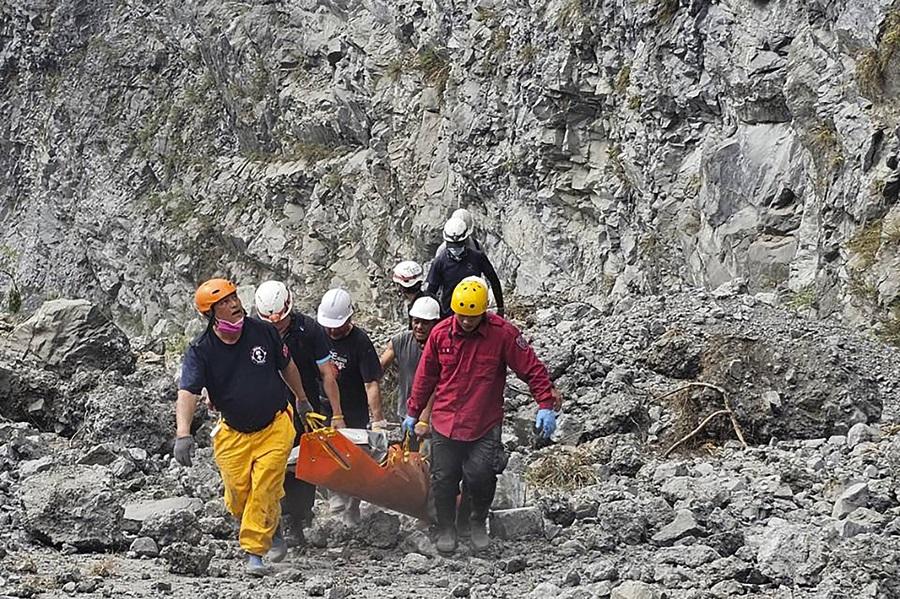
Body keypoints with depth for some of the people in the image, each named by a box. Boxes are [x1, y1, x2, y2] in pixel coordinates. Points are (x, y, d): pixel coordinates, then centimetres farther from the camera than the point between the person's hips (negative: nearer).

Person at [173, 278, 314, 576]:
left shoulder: (264, 332, -8)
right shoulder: (200, 350, -14)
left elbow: (287, 366, 11)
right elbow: (187, 393, -25)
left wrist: (301, 400, 24)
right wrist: (183, 434, -40)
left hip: (275, 427, -1)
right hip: (233, 434, 1)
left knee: (264, 491, -12)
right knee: (238, 496, 3)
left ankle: (254, 552, -3)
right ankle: (271, 535, 31)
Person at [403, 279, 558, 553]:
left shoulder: (503, 333, -10)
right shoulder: (440, 334, -3)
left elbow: (532, 369, -5)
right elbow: (425, 376, 10)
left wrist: (545, 405, -13)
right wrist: (413, 412, 16)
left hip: (485, 425, -2)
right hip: (445, 423, 2)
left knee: (480, 476, -14)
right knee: (443, 479, 6)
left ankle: (479, 522, 15)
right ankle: (446, 528, 30)